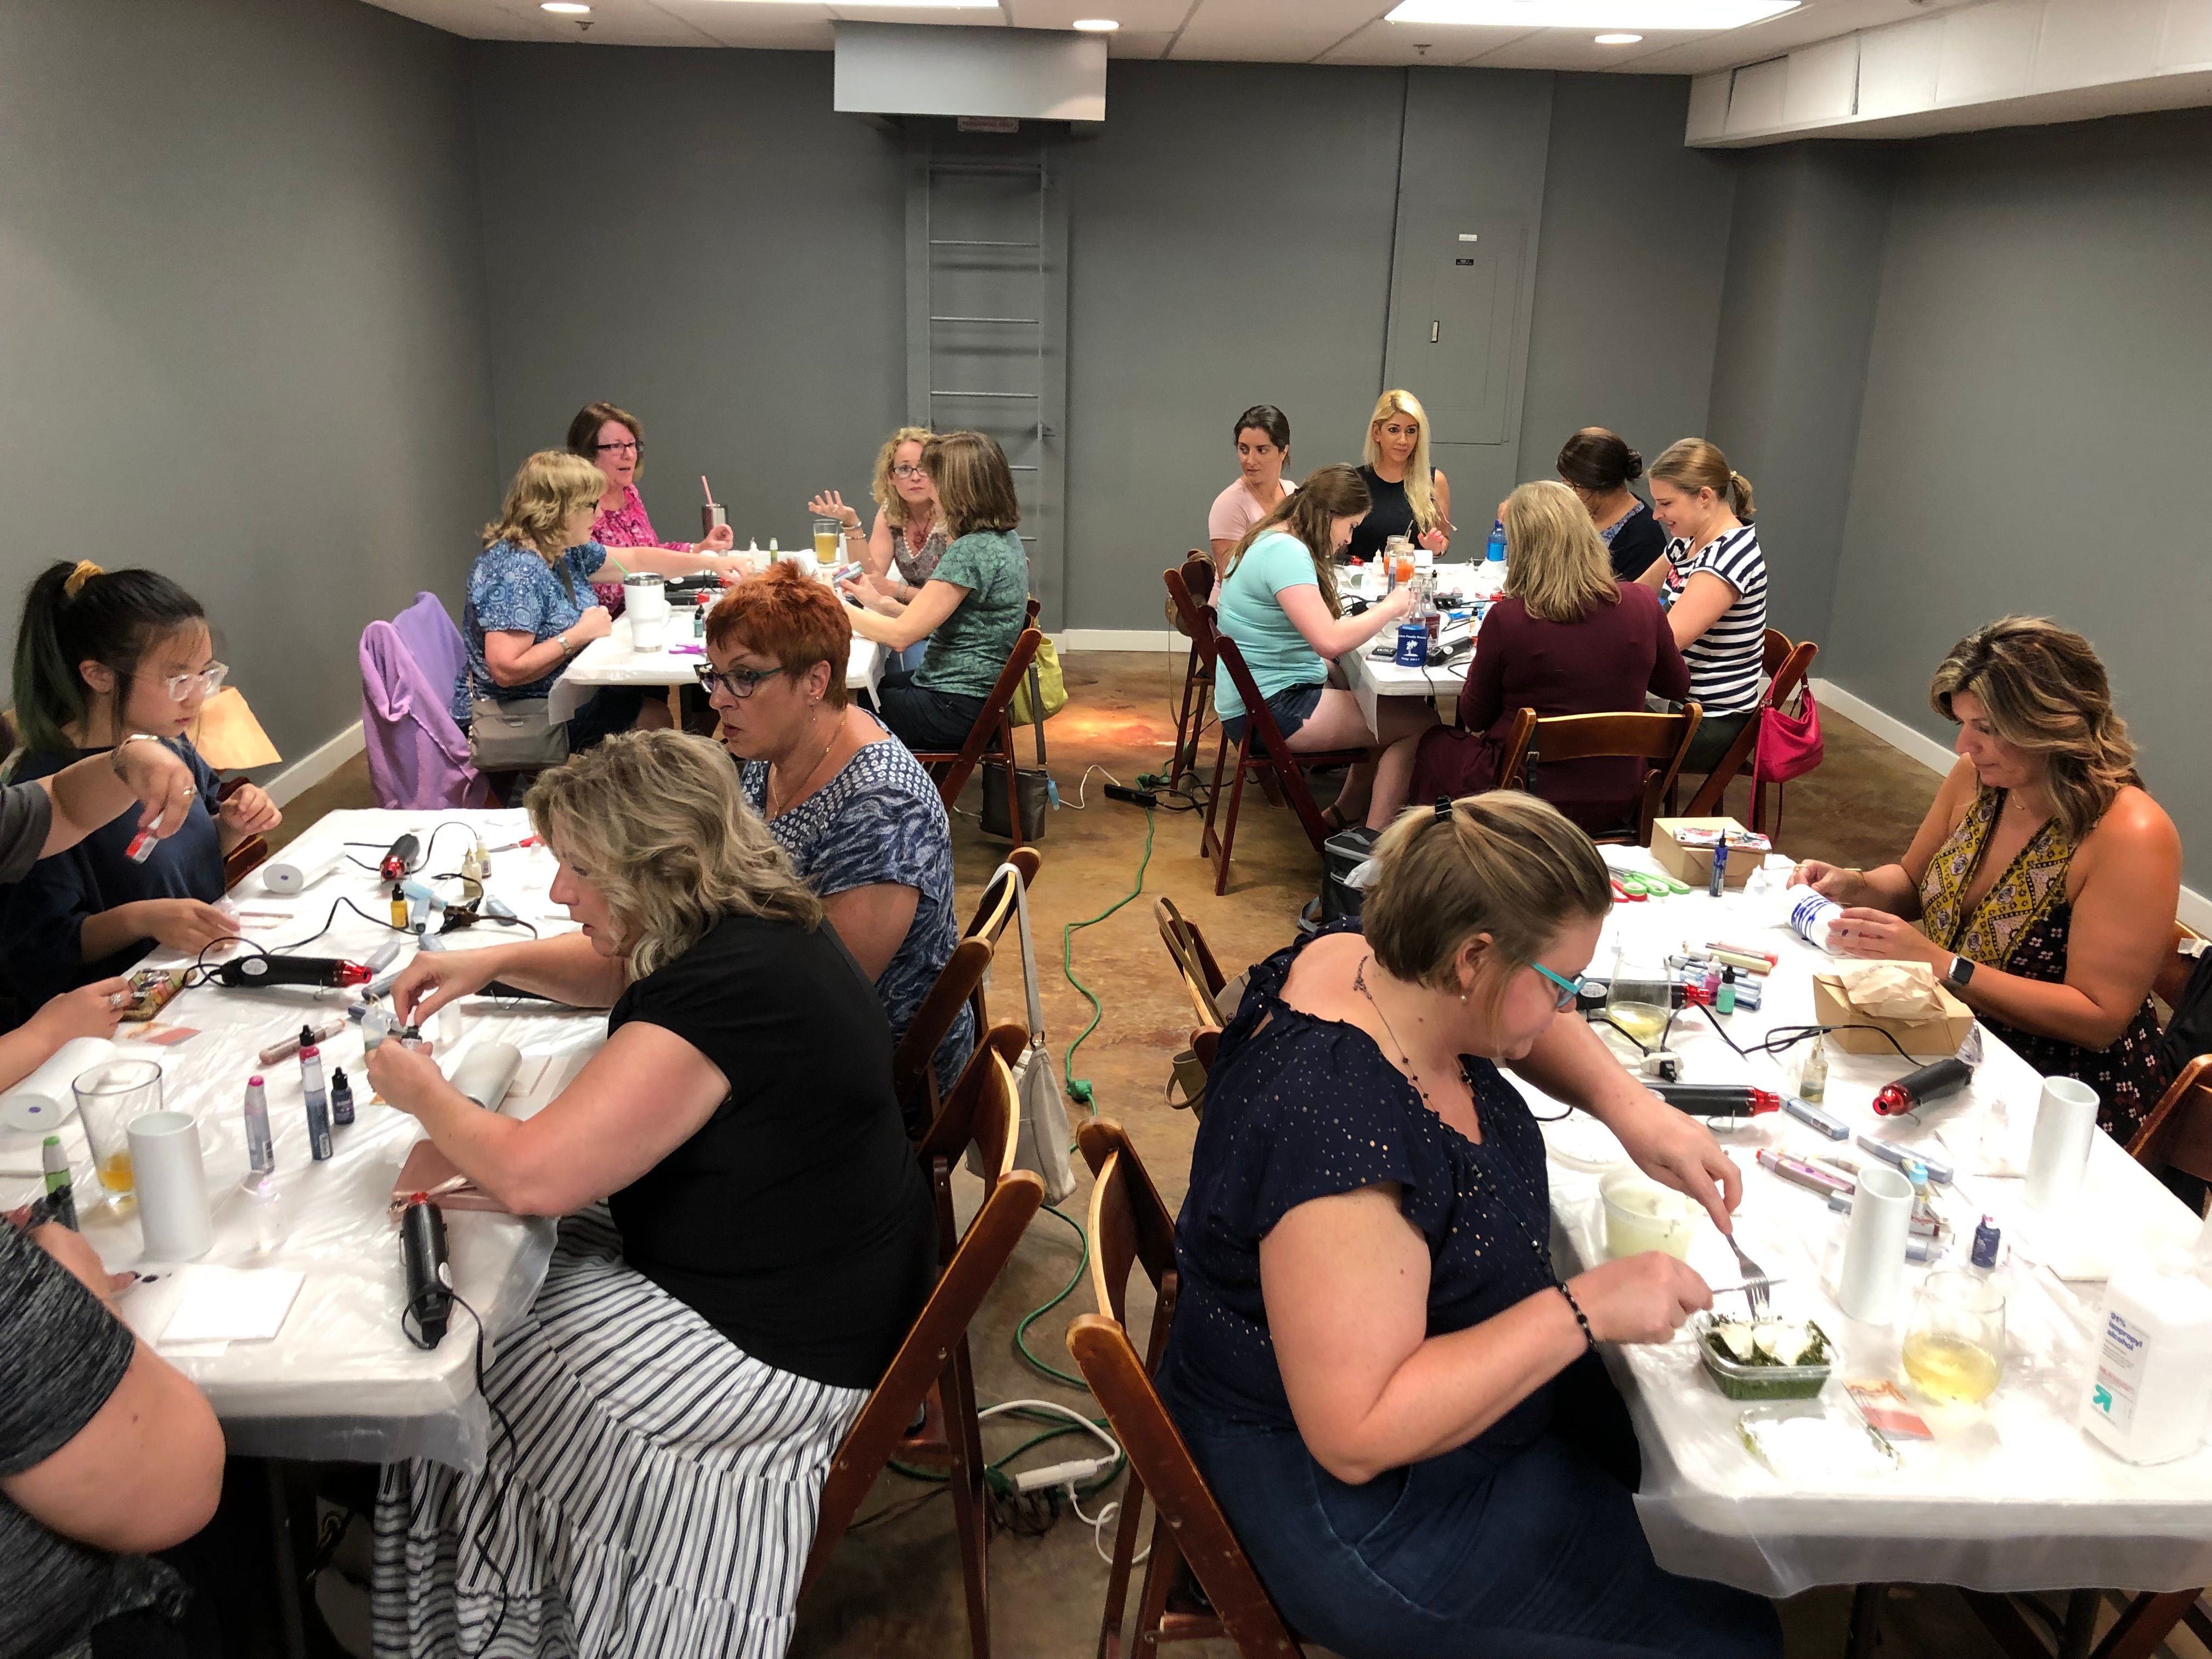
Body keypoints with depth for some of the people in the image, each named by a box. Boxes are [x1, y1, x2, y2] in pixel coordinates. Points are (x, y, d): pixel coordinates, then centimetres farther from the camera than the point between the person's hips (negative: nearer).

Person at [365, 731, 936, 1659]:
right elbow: (617, 968, 23)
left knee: (463, 1387, 3)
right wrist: (491, 964, 8)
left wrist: (421, 1094, -10)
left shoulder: (725, 991, -30)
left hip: (790, 1350, -9)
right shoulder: (750, 924, 0)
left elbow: (531, 1175, -29)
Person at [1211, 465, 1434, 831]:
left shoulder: (1271, 541, 12)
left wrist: (1375, 616, 6)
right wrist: (1390, 607, -15)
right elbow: (1329, 641, -29)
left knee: (1400, 704, 12)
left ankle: (1343, 814, 19)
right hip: (1270, 711, -11)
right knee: (1420, 723, -10)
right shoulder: (1285, 552, -21)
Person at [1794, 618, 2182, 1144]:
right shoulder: (1975, 777, -4)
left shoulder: (2131, 836, -23)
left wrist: (1941, 963, -29)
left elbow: (2099, 1018, -23)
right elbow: (1911, 883, 14)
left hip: (2065, 1090, -6)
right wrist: (1855, 887, -8)